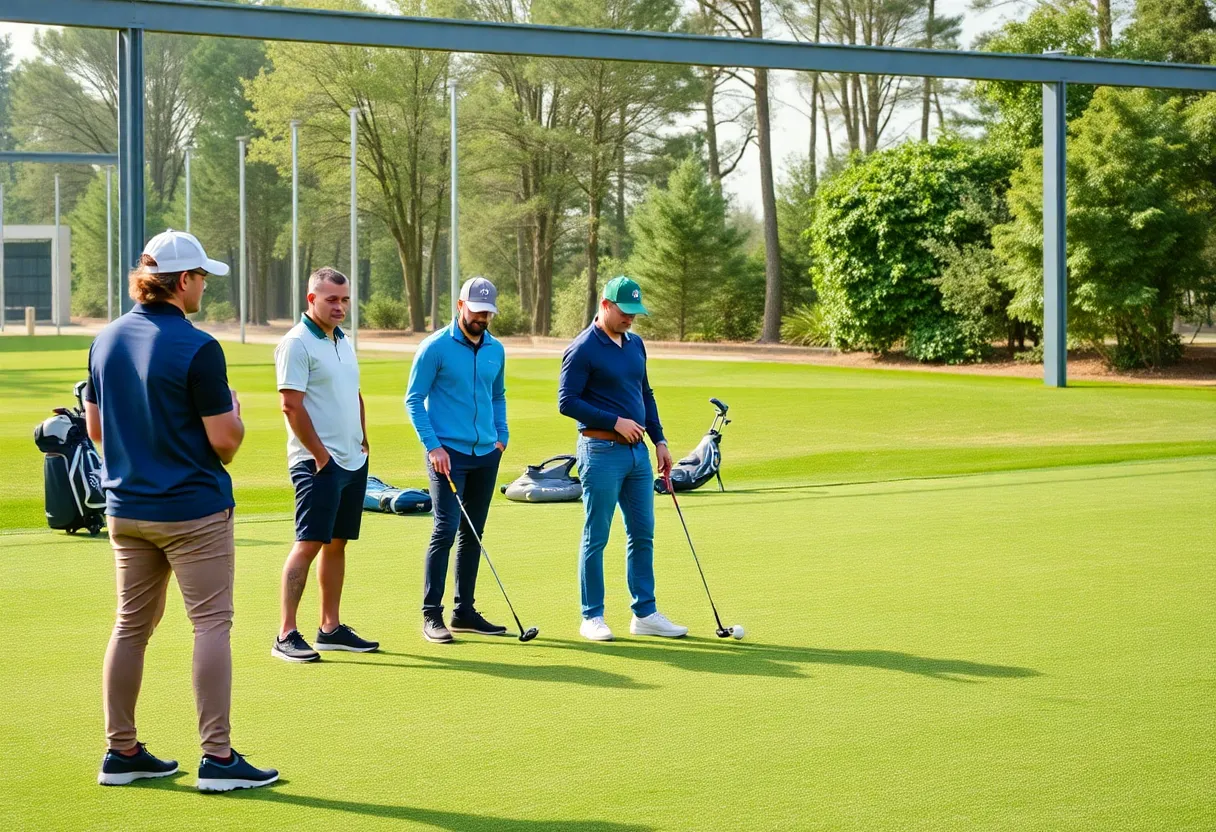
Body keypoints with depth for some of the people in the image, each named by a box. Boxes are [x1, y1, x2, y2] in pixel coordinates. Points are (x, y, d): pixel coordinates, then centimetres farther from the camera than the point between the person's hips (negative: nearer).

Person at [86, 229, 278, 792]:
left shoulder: (106, 341, 6)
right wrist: (234, 413, 6)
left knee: (132, 626, 13)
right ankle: (217, 757, -4)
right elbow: (224, 440, -14)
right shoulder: (198, 349, -16)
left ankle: (121, 752, 16)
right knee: (211, 624, -2)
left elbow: (95, 429, 13)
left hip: (125, 508, 7)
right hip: (193, 509, -7)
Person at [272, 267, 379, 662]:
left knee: (337, 543, 11)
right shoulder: (297, 344, -11)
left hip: (353, 462, 8)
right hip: (318, 462, -8)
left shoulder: (343, 341, 16)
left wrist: (363, 441, 15)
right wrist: (320, 454, -15)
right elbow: (291, 405, -16)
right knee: (309, 543, -11)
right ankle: (286, 634, -10)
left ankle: (330, 628, 17)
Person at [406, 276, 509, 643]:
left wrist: (501, 436, 12)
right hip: (449, 453, -6)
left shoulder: (495, 350, 10)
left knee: (473, 534, 9)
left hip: (486, 454, 6)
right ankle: (431, 615, -7)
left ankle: (464, 610, 16)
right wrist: (433, 446, -13)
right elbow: (413, 400, -6)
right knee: (445, 530, -12)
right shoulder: (436, 347, -7)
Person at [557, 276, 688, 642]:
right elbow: (566, 402, -14)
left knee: (642, 534, 8)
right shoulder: (583, 349, -10)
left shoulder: (635, 344, 13)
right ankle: (592, 617, 7)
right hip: (601, 451, -7)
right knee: (596, 537, 0)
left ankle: (645, 614, 15)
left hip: (637, 451, 7)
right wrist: (615, 422, -16)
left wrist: (659, 440, 14)